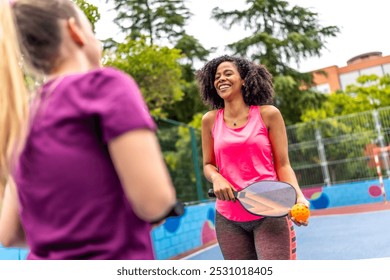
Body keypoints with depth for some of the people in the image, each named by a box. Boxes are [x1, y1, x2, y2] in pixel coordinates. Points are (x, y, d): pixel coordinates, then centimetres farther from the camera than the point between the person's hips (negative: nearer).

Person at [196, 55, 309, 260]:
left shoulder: (268, 114, -1)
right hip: (228, 218, 3)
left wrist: (298, 197, -15)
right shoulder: (210, 120, 5)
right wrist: (216, 178, -10)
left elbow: (282, 165, 1)